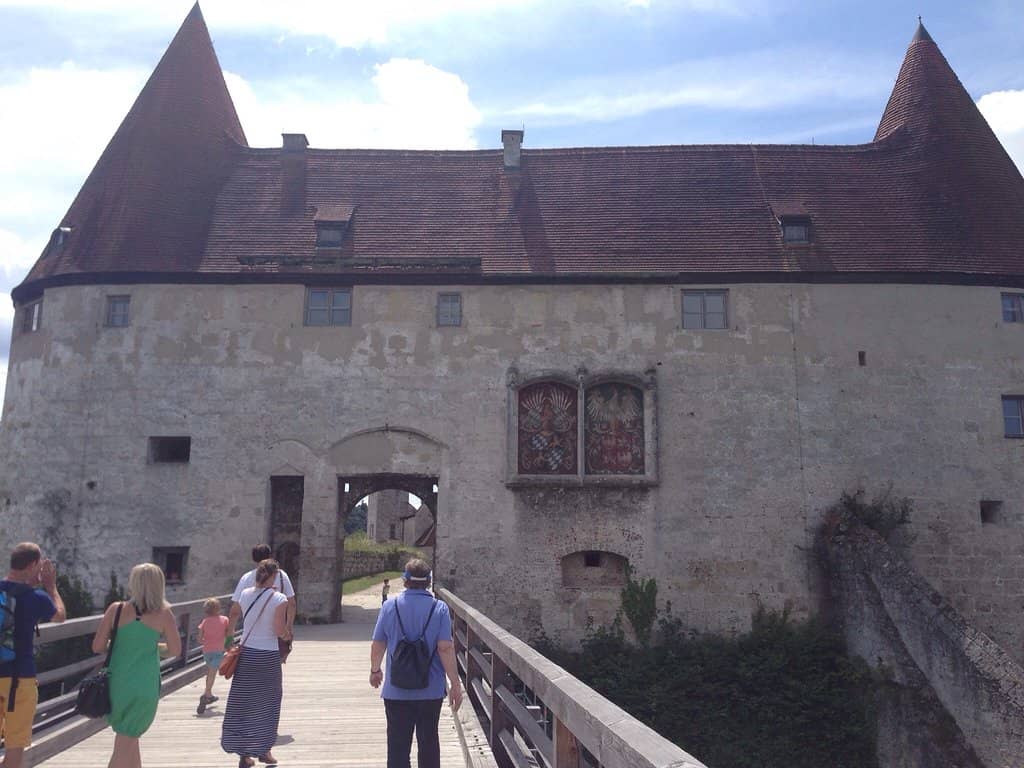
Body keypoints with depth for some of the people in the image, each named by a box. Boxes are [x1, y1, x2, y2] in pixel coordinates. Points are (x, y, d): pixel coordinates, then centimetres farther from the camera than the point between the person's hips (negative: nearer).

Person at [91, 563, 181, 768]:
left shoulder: (116, 610, -5)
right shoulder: (163, 614, -7)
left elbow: (97, 647, -3)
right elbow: (176, 651, -2)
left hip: (117, 684, 2)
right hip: (145, 687, -2)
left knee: (129, 739, 22)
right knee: (125, 746, 9)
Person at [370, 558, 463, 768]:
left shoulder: (390, 607, -5)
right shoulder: (439, 608, -9)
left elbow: (377, 645, 3)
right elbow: (445, 648, -13)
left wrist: (375, 670, 21)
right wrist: (455, 684, -7)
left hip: (396, 691, 0)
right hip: (431, 691, 0)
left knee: (398, 745, 8)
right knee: (429, 743, 14)